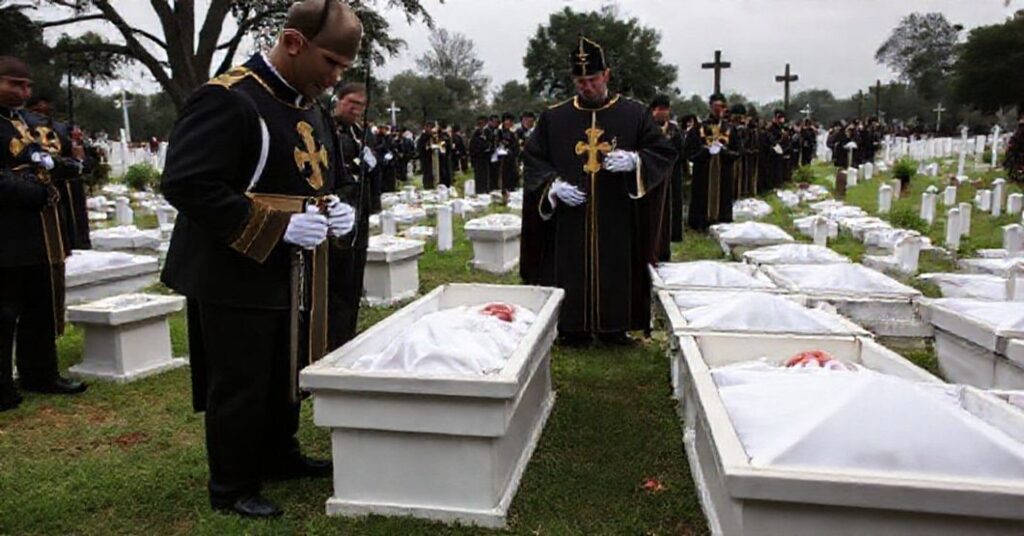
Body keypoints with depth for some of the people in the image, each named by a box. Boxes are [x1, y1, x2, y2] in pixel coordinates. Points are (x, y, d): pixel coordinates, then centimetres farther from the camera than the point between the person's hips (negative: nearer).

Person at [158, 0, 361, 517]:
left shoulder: (312, 109, 11)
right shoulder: (226, 100, -18)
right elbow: (185, 184, -26)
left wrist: (338, 210, 0)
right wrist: (279, 227, -27)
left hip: (296, 277, 9)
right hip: (238, 278, -8)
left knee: (288, 374, 20)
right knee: (239, 387, 4)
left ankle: (279, 455, 40)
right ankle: (231, 487, 23)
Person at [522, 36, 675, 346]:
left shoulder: (635, 114, 5)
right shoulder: (553, 117, 8)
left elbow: (664, 156, 3)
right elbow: (532, 159, 9)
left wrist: (633, 160, -17)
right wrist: (554, 185, -9)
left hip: (618, 220, 0)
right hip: (569, 222, 1)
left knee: (616, 274, 2)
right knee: (571, 276, 2)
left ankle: (613, 328, 16)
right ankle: (574, 329, 15)